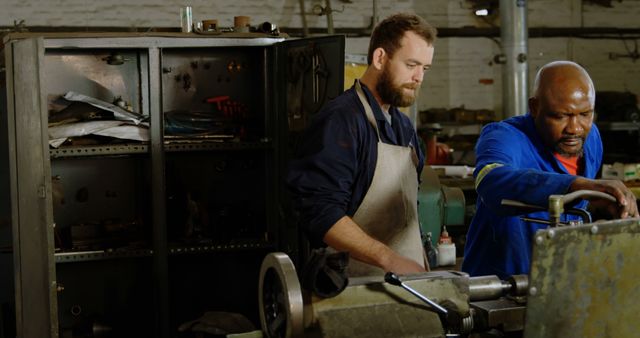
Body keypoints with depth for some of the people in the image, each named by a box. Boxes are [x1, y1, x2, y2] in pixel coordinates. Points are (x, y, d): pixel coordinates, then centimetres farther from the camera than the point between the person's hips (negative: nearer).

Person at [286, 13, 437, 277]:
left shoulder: (404, 126, 16)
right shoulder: (340, 120, -13)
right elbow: (321, 212, -23)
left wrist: (420, 261, 10)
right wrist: (389, 259, -27)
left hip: (407, 279, 7)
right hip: (355, 285, -7)